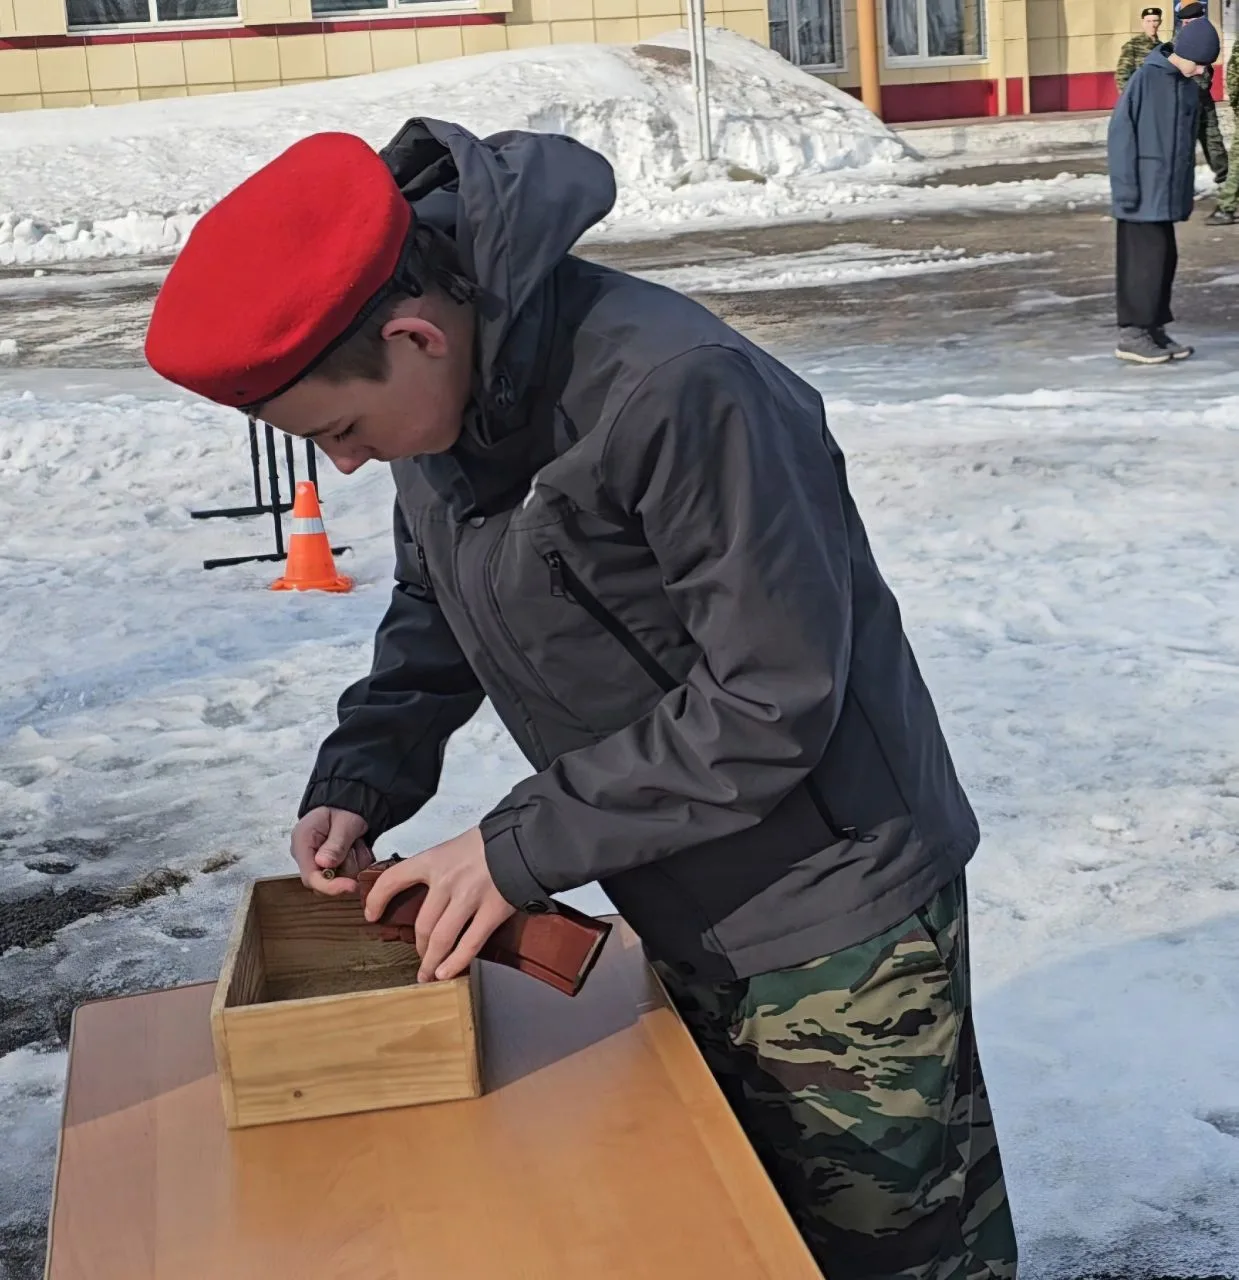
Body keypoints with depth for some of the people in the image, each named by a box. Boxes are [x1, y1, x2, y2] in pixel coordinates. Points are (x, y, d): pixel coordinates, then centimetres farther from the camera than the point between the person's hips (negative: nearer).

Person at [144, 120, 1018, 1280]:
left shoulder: (680, 393, -31)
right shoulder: (434, 398, -4)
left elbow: (772, 702, -27)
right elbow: (435, 611, 12)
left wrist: (523, 846, -21)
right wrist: (357, 780, -4)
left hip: (838, 927, -7)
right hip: (688, 924, 8)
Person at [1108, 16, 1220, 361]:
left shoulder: (1189, 88, 10)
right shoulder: (1145, 78, -11)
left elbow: (1188, 142, 15)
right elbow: (1120, 132, -13)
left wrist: (1187, 191, 13)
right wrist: (1126, 186, -16)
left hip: (1168, 190, 7)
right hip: (1143, 191, -7)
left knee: (1165, 258, 8)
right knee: (1146, 257, -8)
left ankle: (1154, 328, 15)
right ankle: (1131, 334, -3)